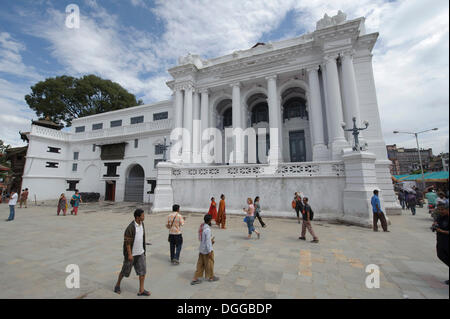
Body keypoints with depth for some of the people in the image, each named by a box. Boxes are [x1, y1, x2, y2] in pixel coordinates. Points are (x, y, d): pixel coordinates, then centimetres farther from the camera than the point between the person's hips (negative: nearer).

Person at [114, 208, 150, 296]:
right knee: (125, 271, 15)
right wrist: (129, 254, -18)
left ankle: (141, 290, 14)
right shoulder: (130, 227, -25)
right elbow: (127, 241, -20)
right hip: (131, 253, -6)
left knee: (143, 270, 3)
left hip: (140, 253, 6)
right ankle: (117, 285, 43)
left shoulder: (141, 224, -3)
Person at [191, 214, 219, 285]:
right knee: (209, 263, 15)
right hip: (207, 250, -7)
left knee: (200, 264, 18)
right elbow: (208, 242, -24)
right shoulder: (207, 229, -28)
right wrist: (209, 251, -16)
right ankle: (210, 277, 34)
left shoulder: (201, 227, -2)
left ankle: (195, 279, 24)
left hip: (201, 249, 7)